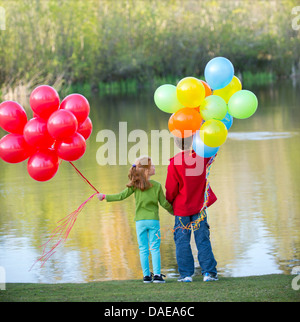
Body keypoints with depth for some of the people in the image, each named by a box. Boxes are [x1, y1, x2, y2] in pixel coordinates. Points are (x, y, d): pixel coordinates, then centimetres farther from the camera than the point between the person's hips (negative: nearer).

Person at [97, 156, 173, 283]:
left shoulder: (135, 185, -3)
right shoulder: (157, 185, -5)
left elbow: (122, 196, -4)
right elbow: (164, 203, 1)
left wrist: (105, 197, 8)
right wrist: (174, 211, 19)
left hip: (140, 221, 1)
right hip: (153, 220, -1)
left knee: (143, 249, 6)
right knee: (155, 248, 2)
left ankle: (146, 275, 4)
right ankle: (157, 274, -6)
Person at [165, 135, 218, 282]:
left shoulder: (174, 164, -15)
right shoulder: (201, 157, -6)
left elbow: (171, 189, -8)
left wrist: (169, 202, 9)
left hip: (181, 208, -2)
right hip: (199, 206, 2)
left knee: (182, 241, 6)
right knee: (203, 240, 6)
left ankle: (186, 274, 4)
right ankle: (209, 272, 2)